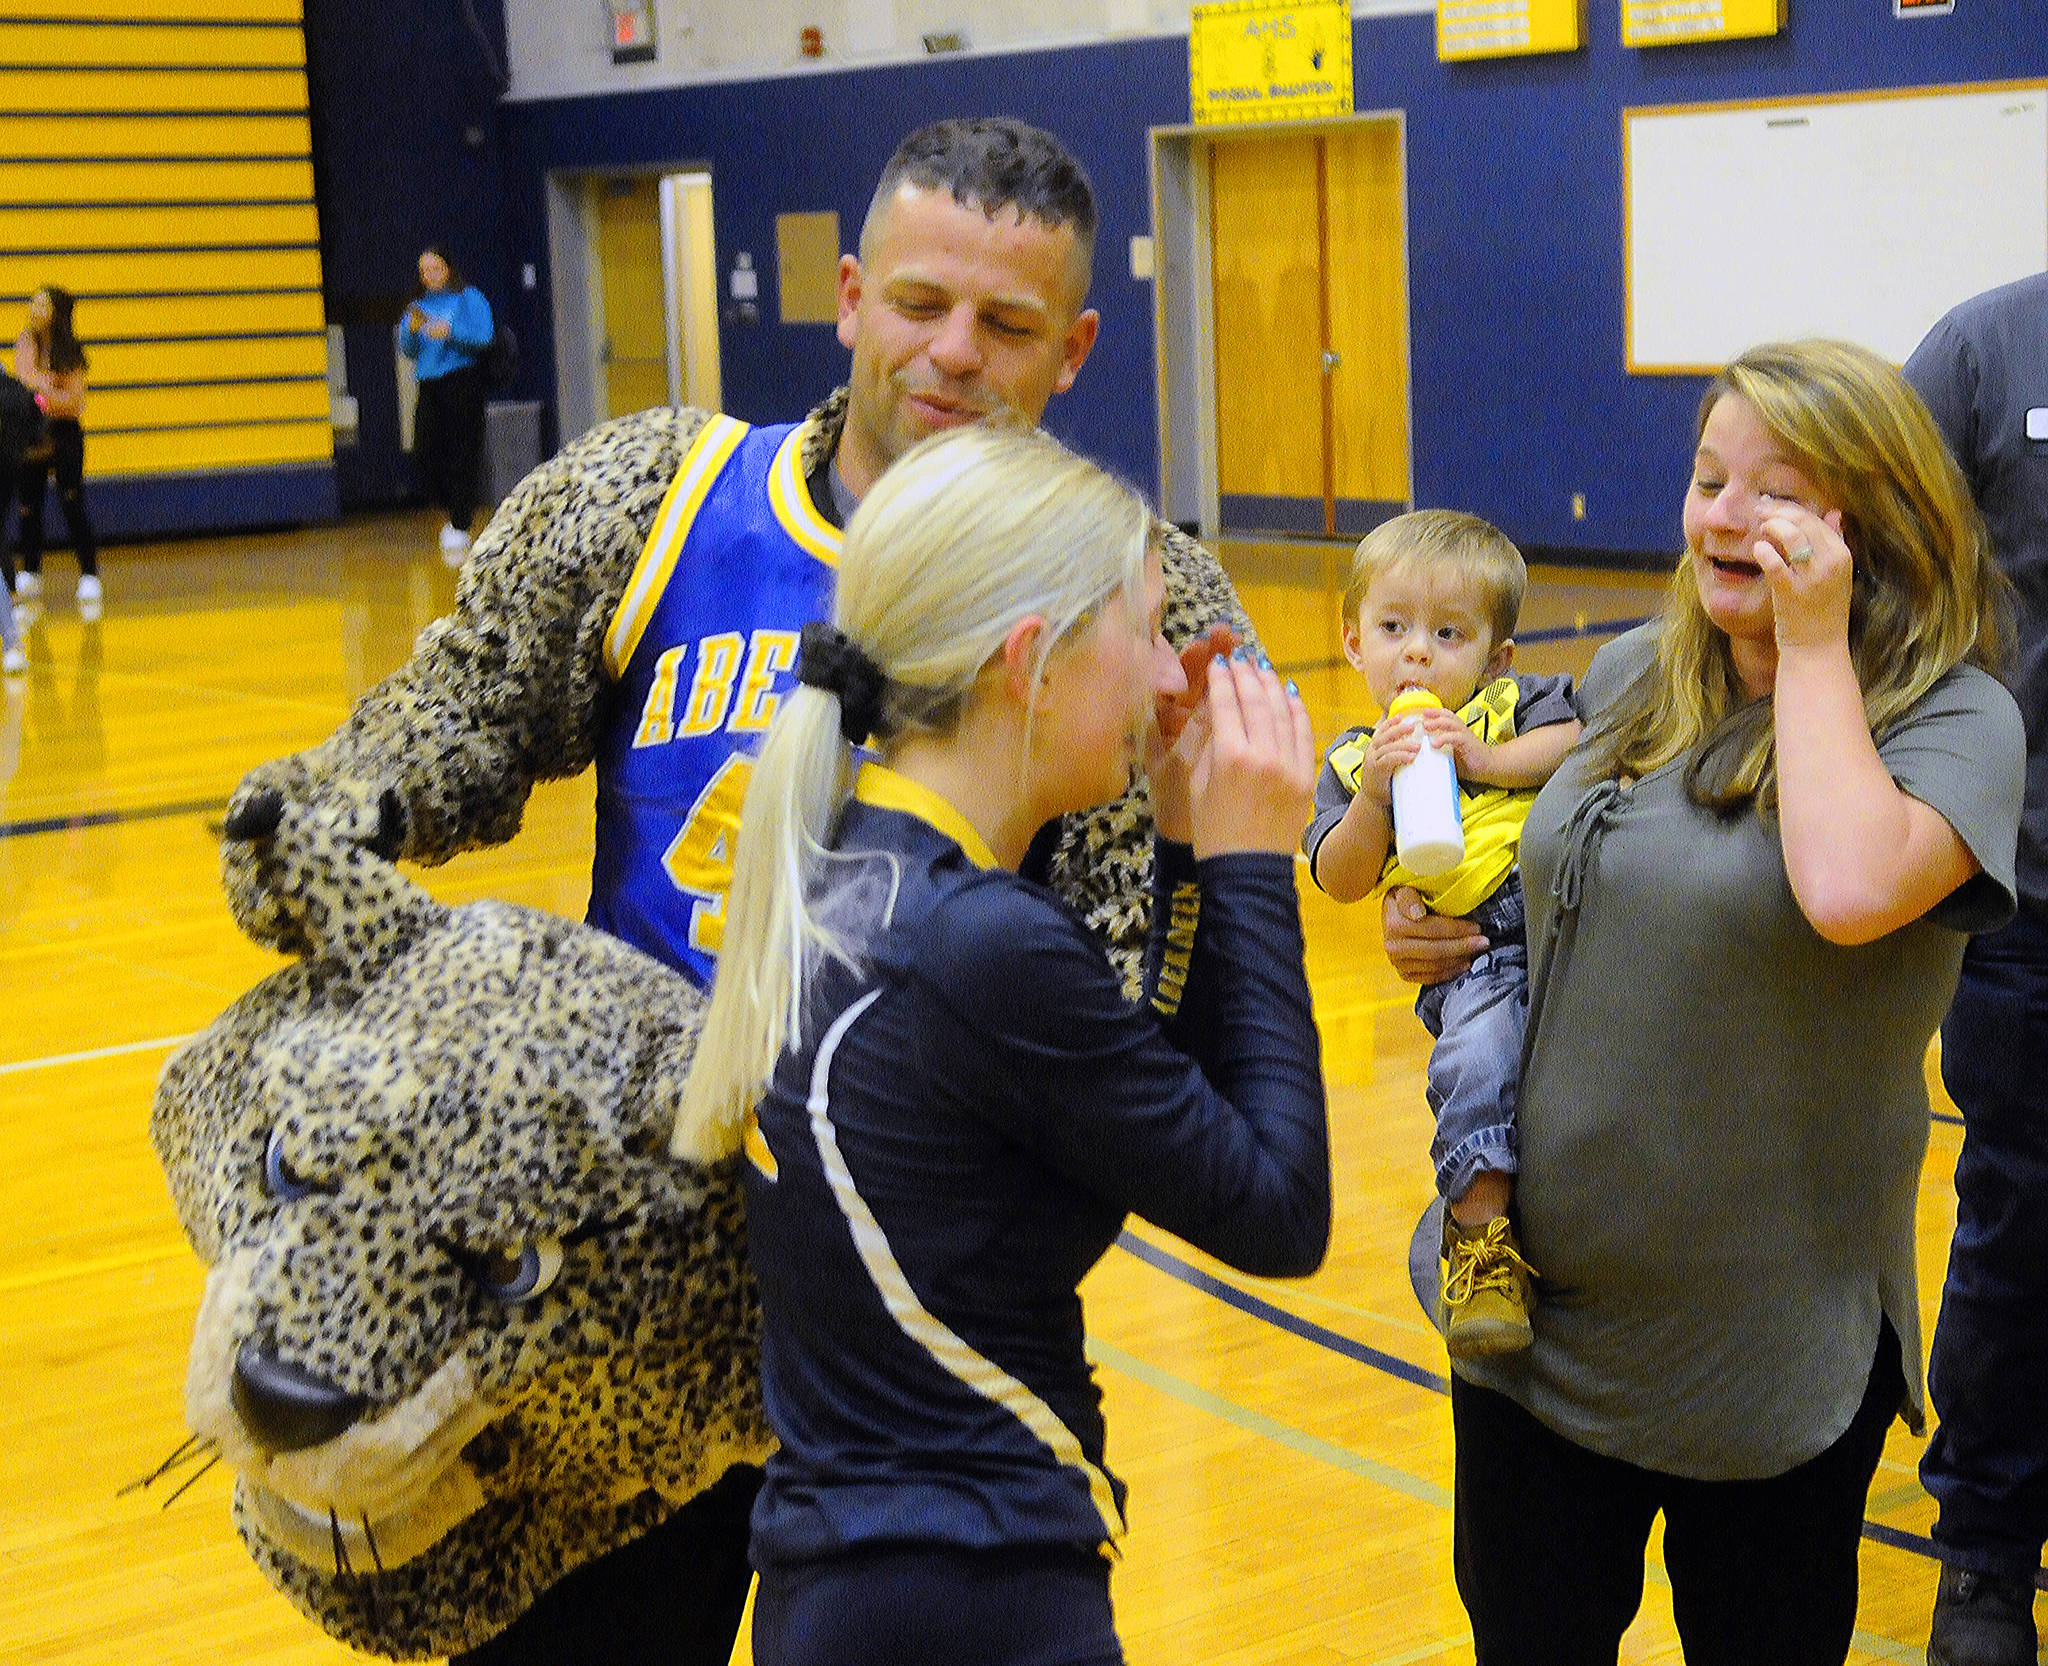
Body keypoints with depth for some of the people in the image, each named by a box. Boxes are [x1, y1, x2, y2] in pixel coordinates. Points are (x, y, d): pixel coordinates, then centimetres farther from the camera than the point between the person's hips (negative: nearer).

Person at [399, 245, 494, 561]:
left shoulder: (469, 299, 3)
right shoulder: (419, 306, 18)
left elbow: (483, 338, -9)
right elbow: (408, 350, 12)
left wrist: (451, 332, -21)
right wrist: (411, 330, -8)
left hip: (462, 383, -5)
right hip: (429, 388, 5)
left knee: (461, 456, -8)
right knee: (425, 453, -4)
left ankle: (460, 529, -5)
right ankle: (455, 514, 18)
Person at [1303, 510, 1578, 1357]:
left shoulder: (1515, 705, 20)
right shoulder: (1350, 760, 20)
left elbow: (1585, 739, 0)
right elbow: (1340, 880, 7)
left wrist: (1489, 761, -9)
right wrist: (1373, 793, -8)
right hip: (1473, 954, -2)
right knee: (1476, 1059, -28)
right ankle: (1478, 1228, -22)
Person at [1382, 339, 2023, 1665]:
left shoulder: (1951, 716, -13)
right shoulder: (1637, 674, 4)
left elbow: (1847, 893, -35)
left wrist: (1814, 646, -23)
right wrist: (1434, 921, 1)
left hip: (1767, 1347, -5)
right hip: (1535, 1301, 5)